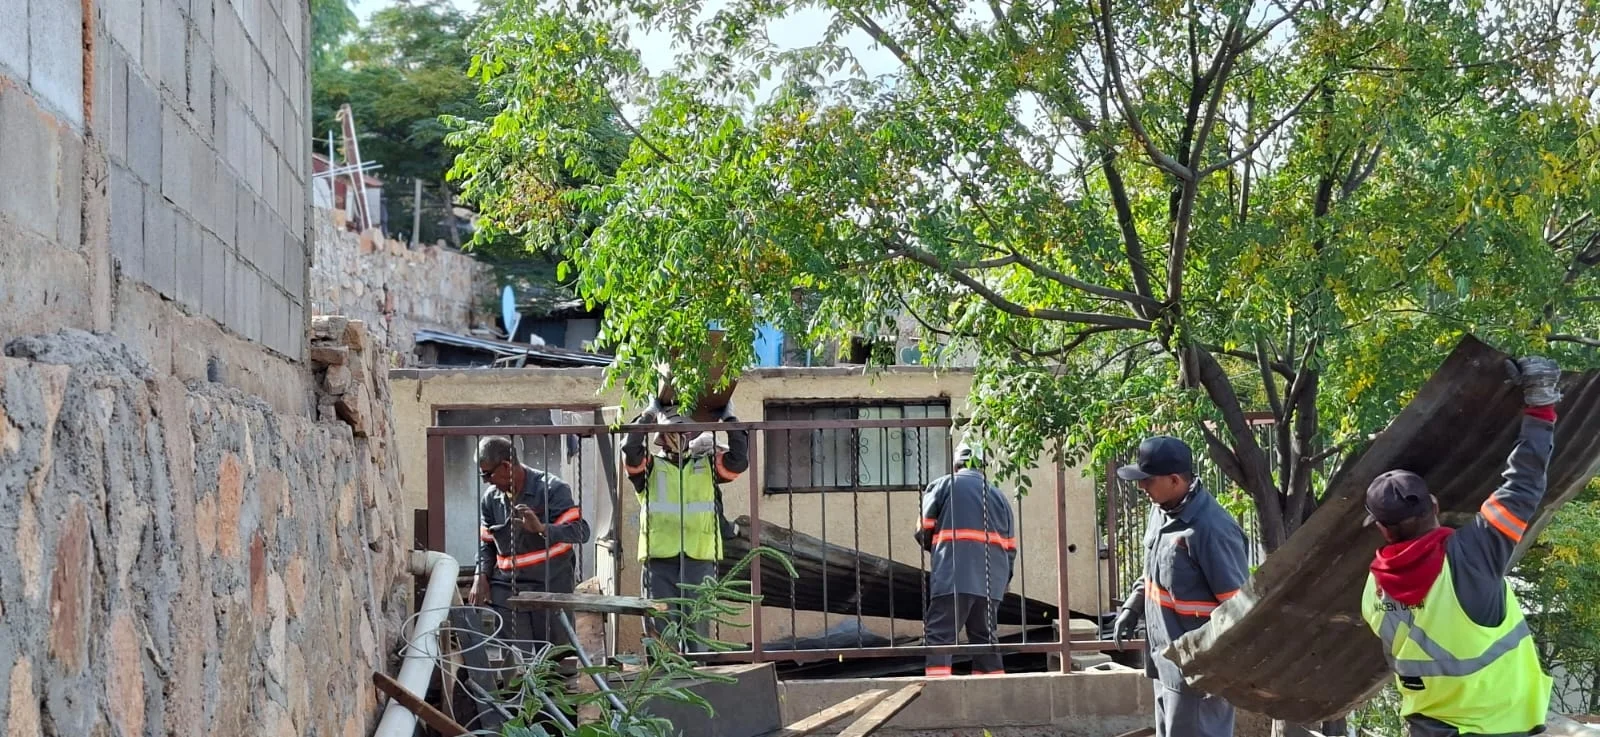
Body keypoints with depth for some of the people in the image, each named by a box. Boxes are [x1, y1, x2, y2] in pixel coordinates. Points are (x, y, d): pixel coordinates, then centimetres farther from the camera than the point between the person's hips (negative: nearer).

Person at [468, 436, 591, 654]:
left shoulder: (552, 489, -7)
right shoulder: (490, 499, 9)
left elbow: (581, 531, -13)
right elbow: (486, 544, 18)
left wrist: (541, 528, -27)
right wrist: (481, 576, 1)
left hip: (552, 586, -3)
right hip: (507, 589, 4)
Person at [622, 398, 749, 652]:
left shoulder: (708, 465, 14)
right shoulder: (650, 466, 10)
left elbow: (739, 460, -2)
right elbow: (631, 451, -10)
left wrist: (729, 419, 1)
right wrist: (649, 414, -6)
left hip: (700, 562, 1)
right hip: (659, 563, -1)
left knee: (698, 635, 3)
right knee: (661, 634, -1)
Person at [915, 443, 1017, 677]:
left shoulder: (943, 485, 7)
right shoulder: (998, 495, 20)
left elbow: (924, 531, 3)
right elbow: (1011, 546, 17)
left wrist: (935, 548, 23)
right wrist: (1004, 581, 26)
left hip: (954, 577, -5)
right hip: (991, 580, 5)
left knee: (939, 634, -9)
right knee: (984, 638, 13)